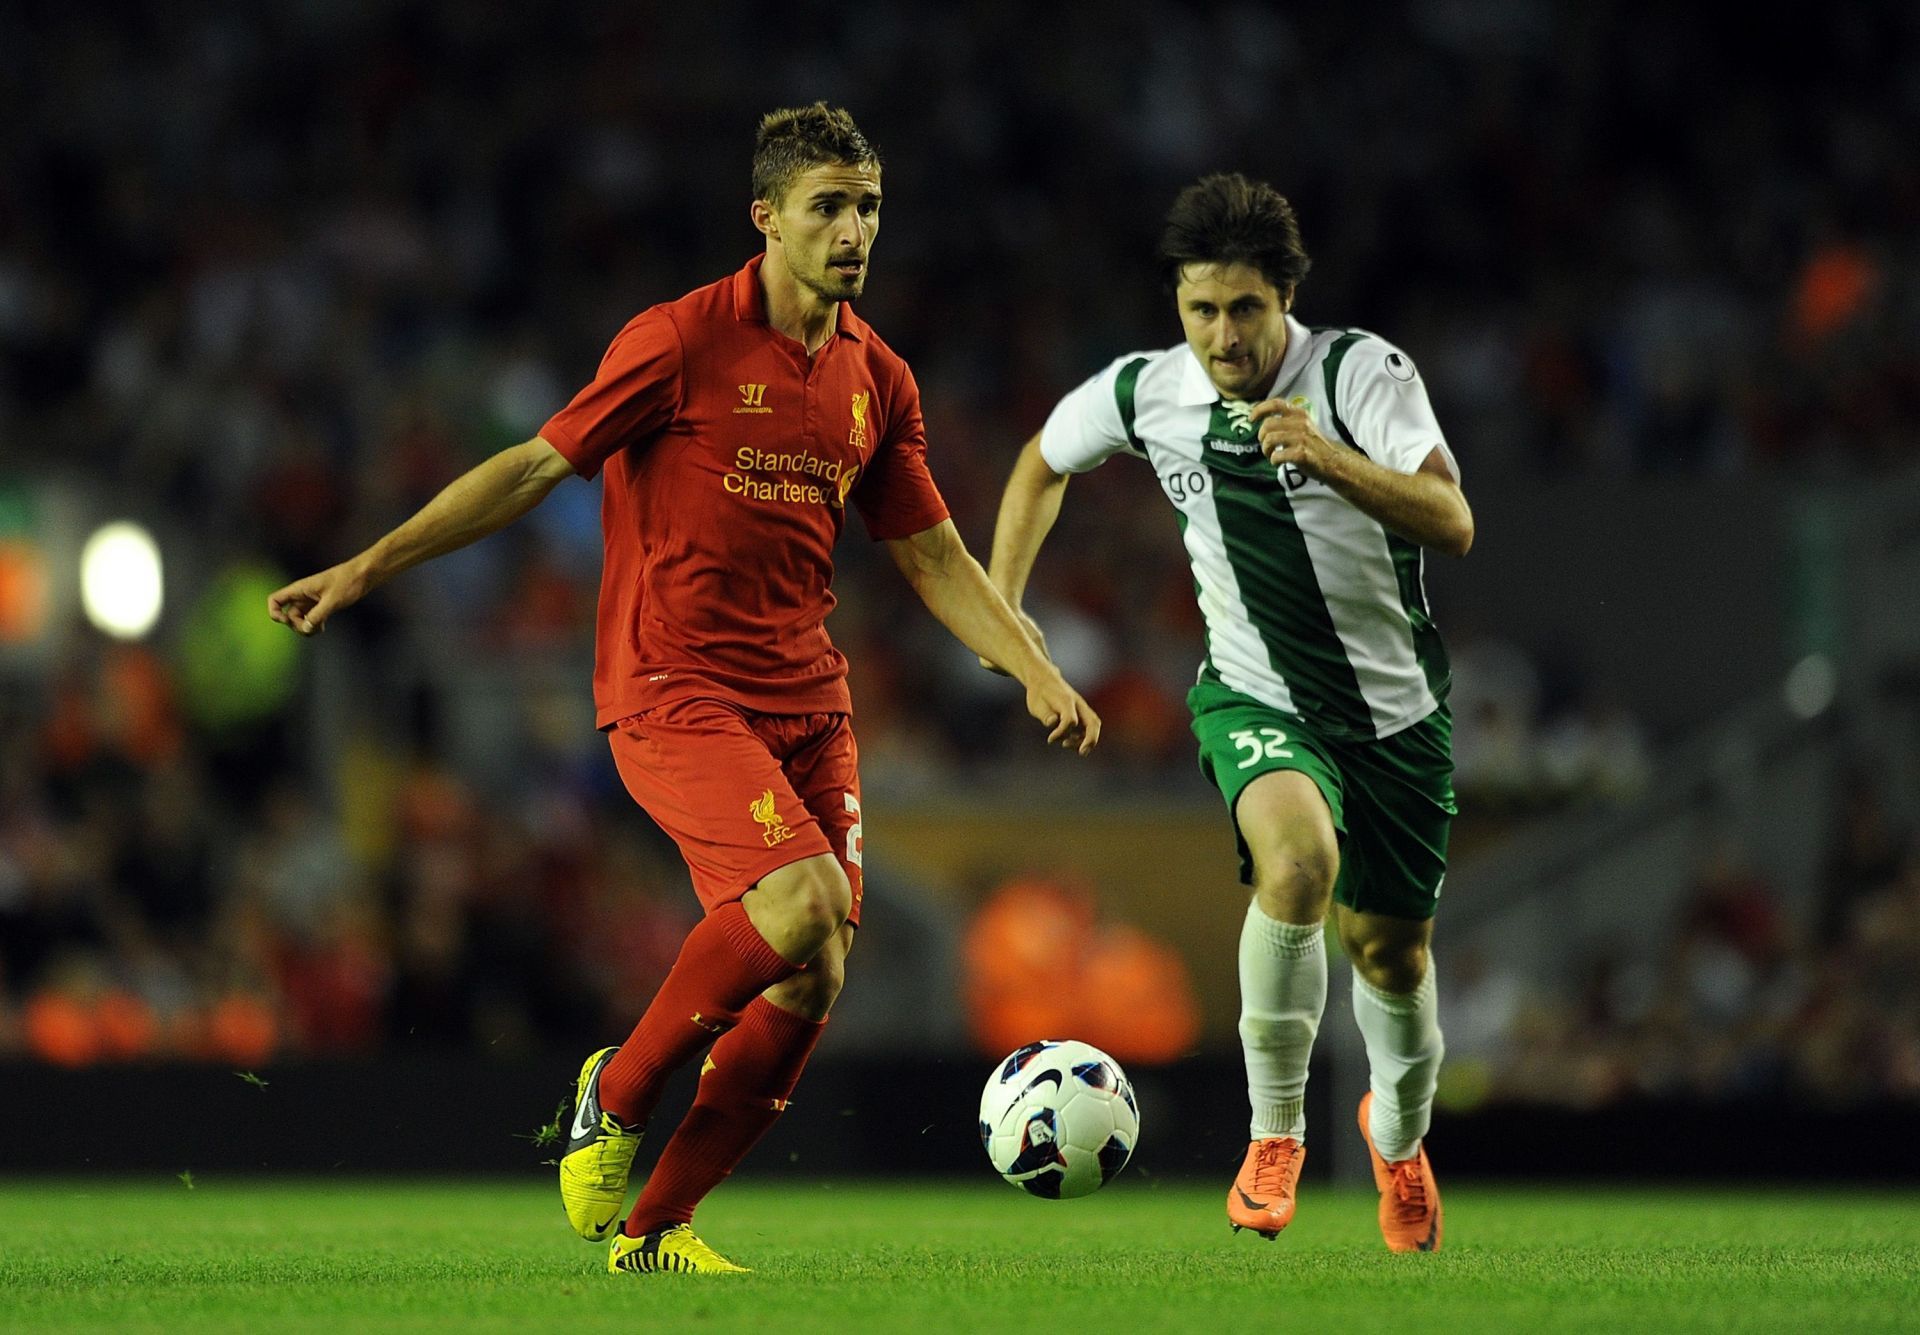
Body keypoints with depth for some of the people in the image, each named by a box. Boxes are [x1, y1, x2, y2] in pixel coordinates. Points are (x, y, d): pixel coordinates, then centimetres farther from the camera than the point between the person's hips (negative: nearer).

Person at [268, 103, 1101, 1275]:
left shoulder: (877, 378, 9)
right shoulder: (682, 343, -8)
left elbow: (934, 559, 16)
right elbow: (536, 466, -4)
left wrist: (1040, 676, 5)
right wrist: (364, 571, -5)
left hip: (807, 704, 6)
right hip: (671, 689, -6)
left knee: (809, 984, -3)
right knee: (804, 900, -27)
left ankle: (654, 1226, 10)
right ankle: (620, 1093, -4)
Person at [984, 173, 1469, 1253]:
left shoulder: (1362, 373, -17)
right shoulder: (1143, 393, -8)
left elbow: (1453, 525, -29)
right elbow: (1044, 463, 15)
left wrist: (1331, 460, -42)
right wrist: (1000, 606, 7)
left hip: (1395, 707, 0)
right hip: (1256, 699, 0)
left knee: (1393, 951, 12)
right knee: (1299, 854, -33)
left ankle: (1398, 1133, 47)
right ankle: (1276, 1131, -16)